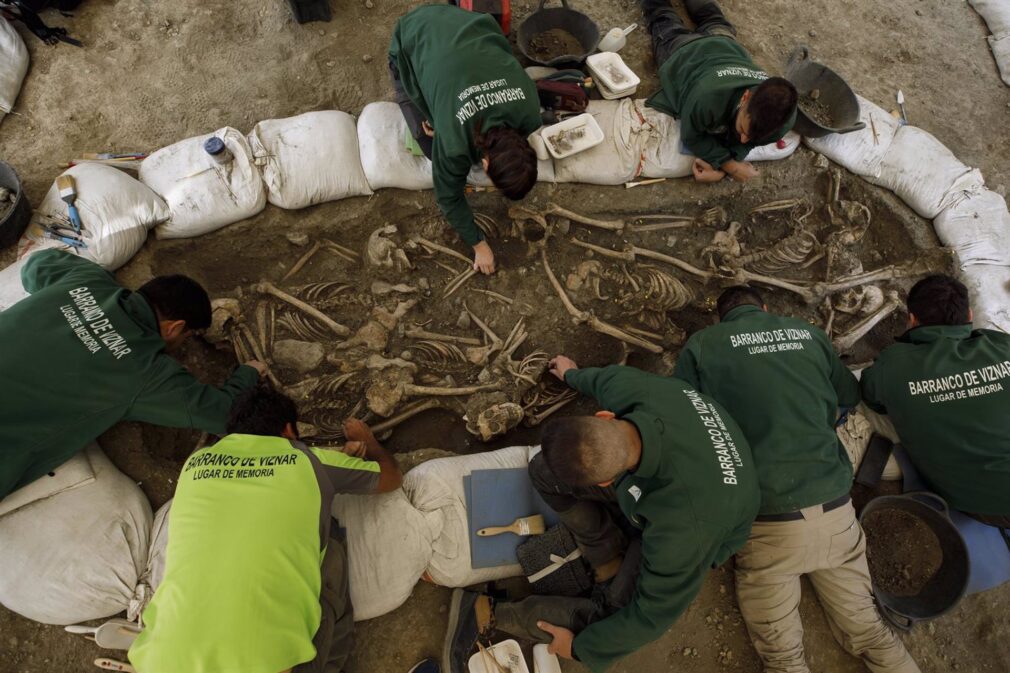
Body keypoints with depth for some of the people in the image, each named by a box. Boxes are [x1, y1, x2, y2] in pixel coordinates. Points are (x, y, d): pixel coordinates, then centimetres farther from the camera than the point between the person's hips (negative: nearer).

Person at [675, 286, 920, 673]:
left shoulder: (701, 345, 1)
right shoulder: (810, 333, 11)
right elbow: (851, 396, 25)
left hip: (768, 518, -3)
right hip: (833, 509, 4)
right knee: (868, 632, 16)